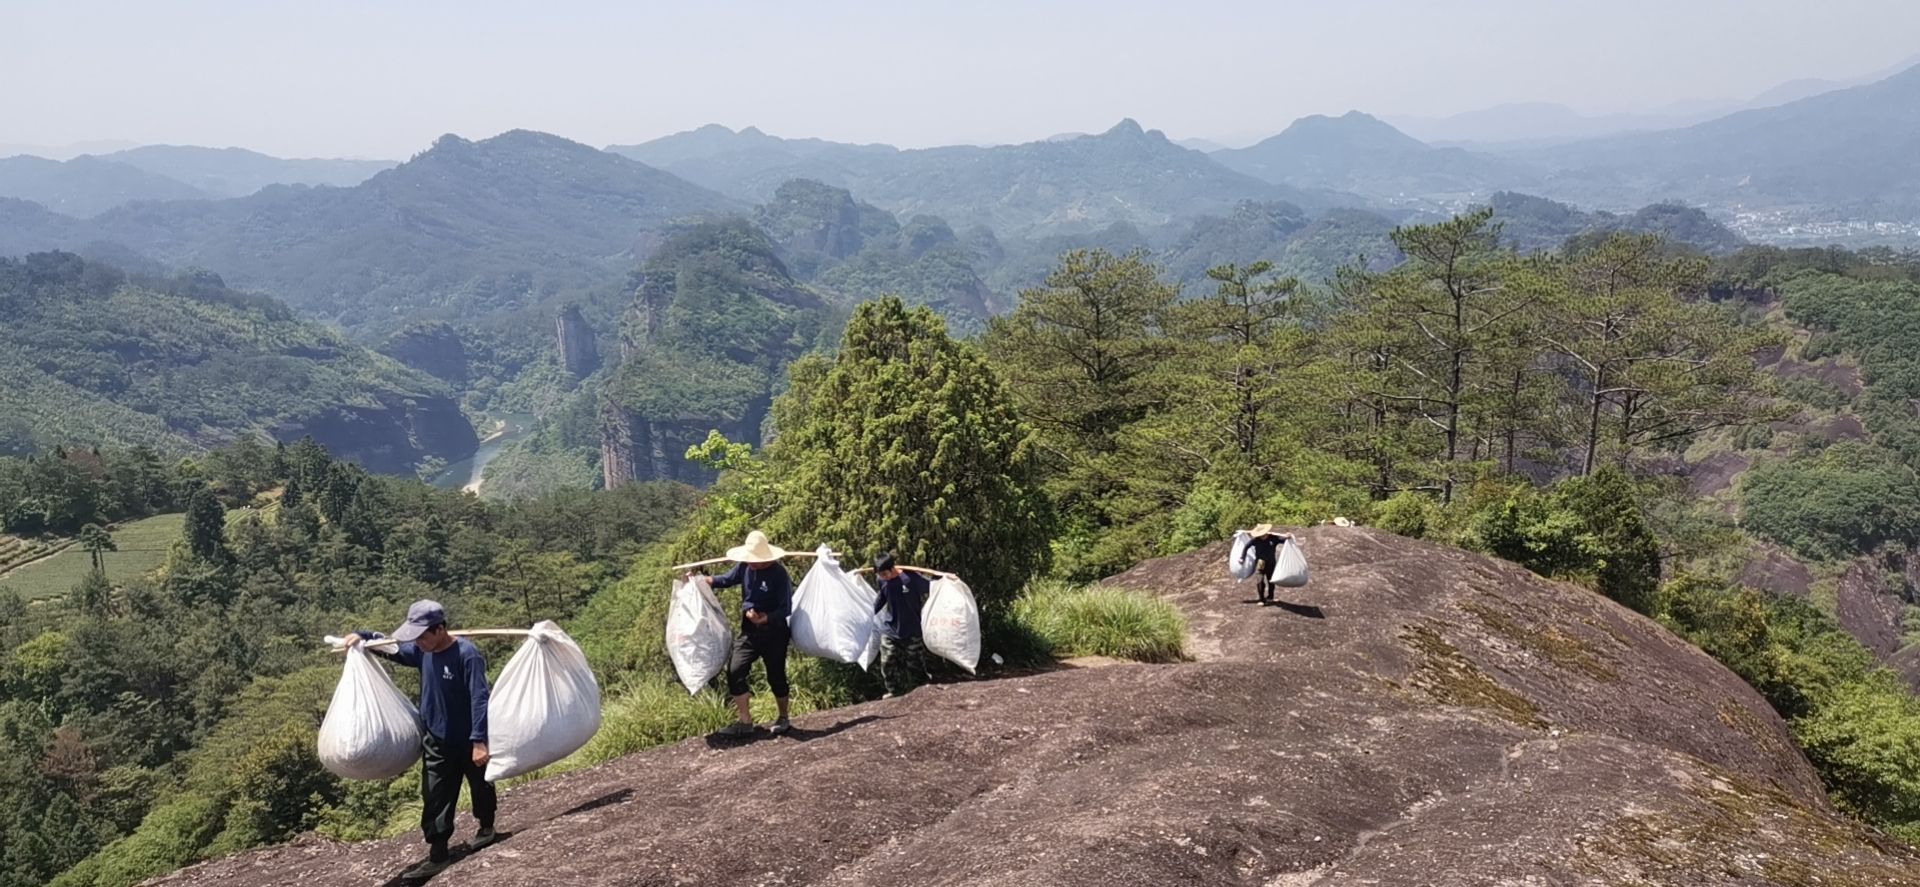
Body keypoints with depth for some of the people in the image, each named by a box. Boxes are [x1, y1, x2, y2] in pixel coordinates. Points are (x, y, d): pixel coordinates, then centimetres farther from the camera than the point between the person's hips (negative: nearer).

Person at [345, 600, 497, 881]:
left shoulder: (467, 654, -25)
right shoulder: (422, 652, -5)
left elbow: (479, 699, -26)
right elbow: (395, 650, 17)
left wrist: (479, 741, -29)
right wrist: (362, 637, 2)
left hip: (468, 741, -5)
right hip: (436, 741, 5)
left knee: (480, 787, 17)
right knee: (435, 800, 5)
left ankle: (487, 829, 41)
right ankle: (437, 856, 11)